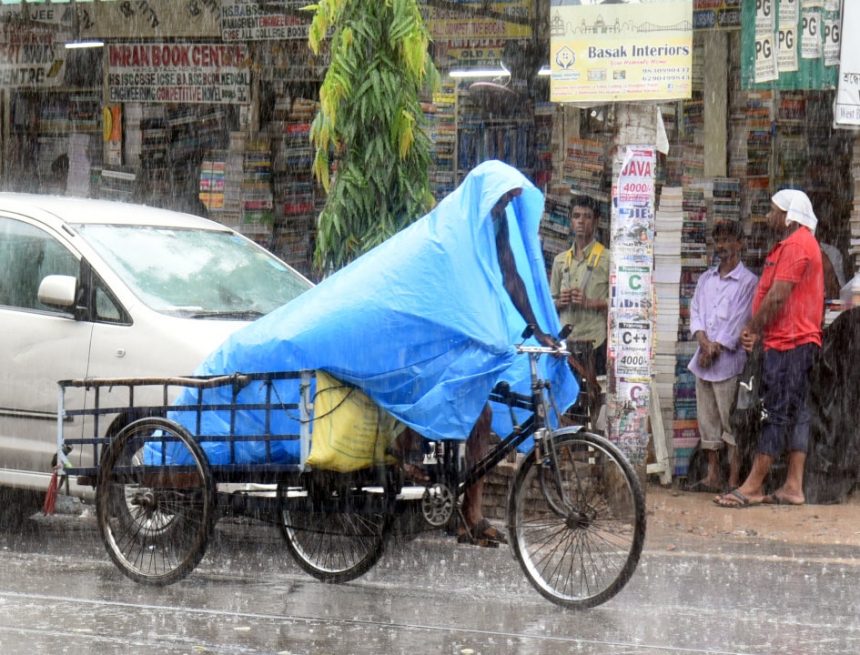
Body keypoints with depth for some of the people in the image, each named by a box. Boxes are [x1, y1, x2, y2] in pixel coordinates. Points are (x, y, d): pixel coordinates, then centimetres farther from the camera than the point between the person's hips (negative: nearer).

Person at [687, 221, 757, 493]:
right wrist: (703, 341, -8)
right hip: (704, 359, 6)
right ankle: (712, 476, 15)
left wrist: (716, 348, -10)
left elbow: (739, 321, -8)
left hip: (728, 361, -6)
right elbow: (696, 312, 10)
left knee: (731, 422, -6)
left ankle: (734, 481, -4)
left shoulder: (747, 281, -3)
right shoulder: (706, 279, 16)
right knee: (707, 420, 9)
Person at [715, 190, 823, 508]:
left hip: (789, 341, -11)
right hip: (794, 341, 11)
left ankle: (752, 487, -7)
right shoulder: (792, 245, 20)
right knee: (794, 412, 8)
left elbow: (778, 296, -19)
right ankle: (793, 486, 9)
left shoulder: (796, 245, -14)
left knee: (776, 412, -8)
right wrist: (755, 330, 6)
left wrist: (754, 328, -6)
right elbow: (771, 294, 17)